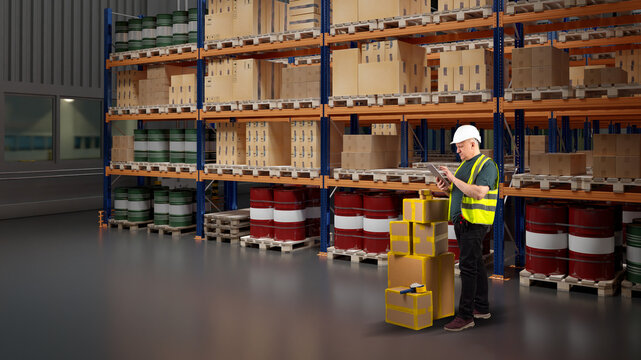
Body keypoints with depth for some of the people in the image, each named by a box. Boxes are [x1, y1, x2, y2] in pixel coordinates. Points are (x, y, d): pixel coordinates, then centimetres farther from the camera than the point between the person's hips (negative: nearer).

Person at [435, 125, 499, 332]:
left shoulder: (487, 165, -11)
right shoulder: (464, 165, 16)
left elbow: (479, 193, -25)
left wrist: (454, 179, -23)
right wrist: (446, 189, 2)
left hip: (475, 223, -9)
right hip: (461, 221, 9)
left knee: (468, 266, -11)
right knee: (476, 264, 15)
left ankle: (465, 316, -8)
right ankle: (482, 308, 25)